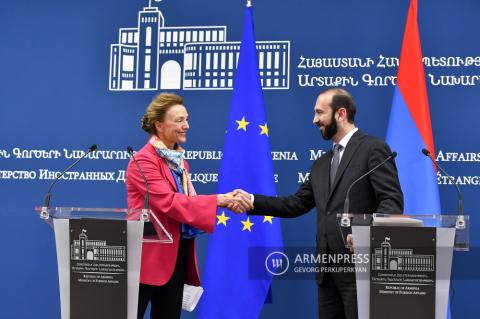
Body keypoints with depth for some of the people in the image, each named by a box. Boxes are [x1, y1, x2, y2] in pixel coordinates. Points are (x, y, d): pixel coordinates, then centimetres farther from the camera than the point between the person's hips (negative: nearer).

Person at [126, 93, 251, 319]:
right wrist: (218, 200, -25)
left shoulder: (179, 160, 13)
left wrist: (228, 202, -7)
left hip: (177, 254, 8)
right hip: (148, 255, -8)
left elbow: (187, 202, 10)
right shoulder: (143, 161, -14)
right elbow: (169, 202, -24)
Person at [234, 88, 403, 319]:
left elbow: (392, 201, -14)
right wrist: (252, 200, 4)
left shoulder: (373, 149, -6)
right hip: (328, 268, 8)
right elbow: (297, 204, 14)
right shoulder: (321, 163, 18)